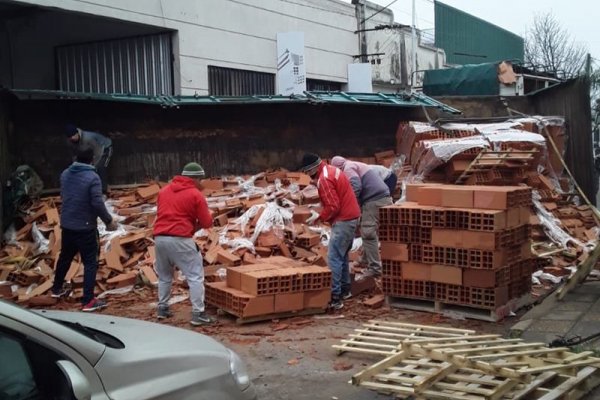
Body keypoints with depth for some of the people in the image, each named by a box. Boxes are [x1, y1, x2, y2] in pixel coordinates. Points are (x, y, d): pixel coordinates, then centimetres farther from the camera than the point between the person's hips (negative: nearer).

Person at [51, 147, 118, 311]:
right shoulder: (92, 177, -18)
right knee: (90, 262, 0)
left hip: (66, 224, 7)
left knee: (65, 257, 24)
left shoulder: (65, 174, 4)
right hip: (85, 227, -7)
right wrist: (109, 221, -10)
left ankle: (57, 289, 41)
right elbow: (97, 203, -21)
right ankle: (88, 301, -2)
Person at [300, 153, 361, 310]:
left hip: (343, 221, -11)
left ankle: (335, 298, -11)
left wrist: (319, 217, -9)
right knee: (342, 256, 20)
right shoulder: (331, 170, 13)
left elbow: (333, 207, -22)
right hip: (351, 217, 11)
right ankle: (344, 290, 29)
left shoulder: (324, 179, -18)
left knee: (333, 259, -10)